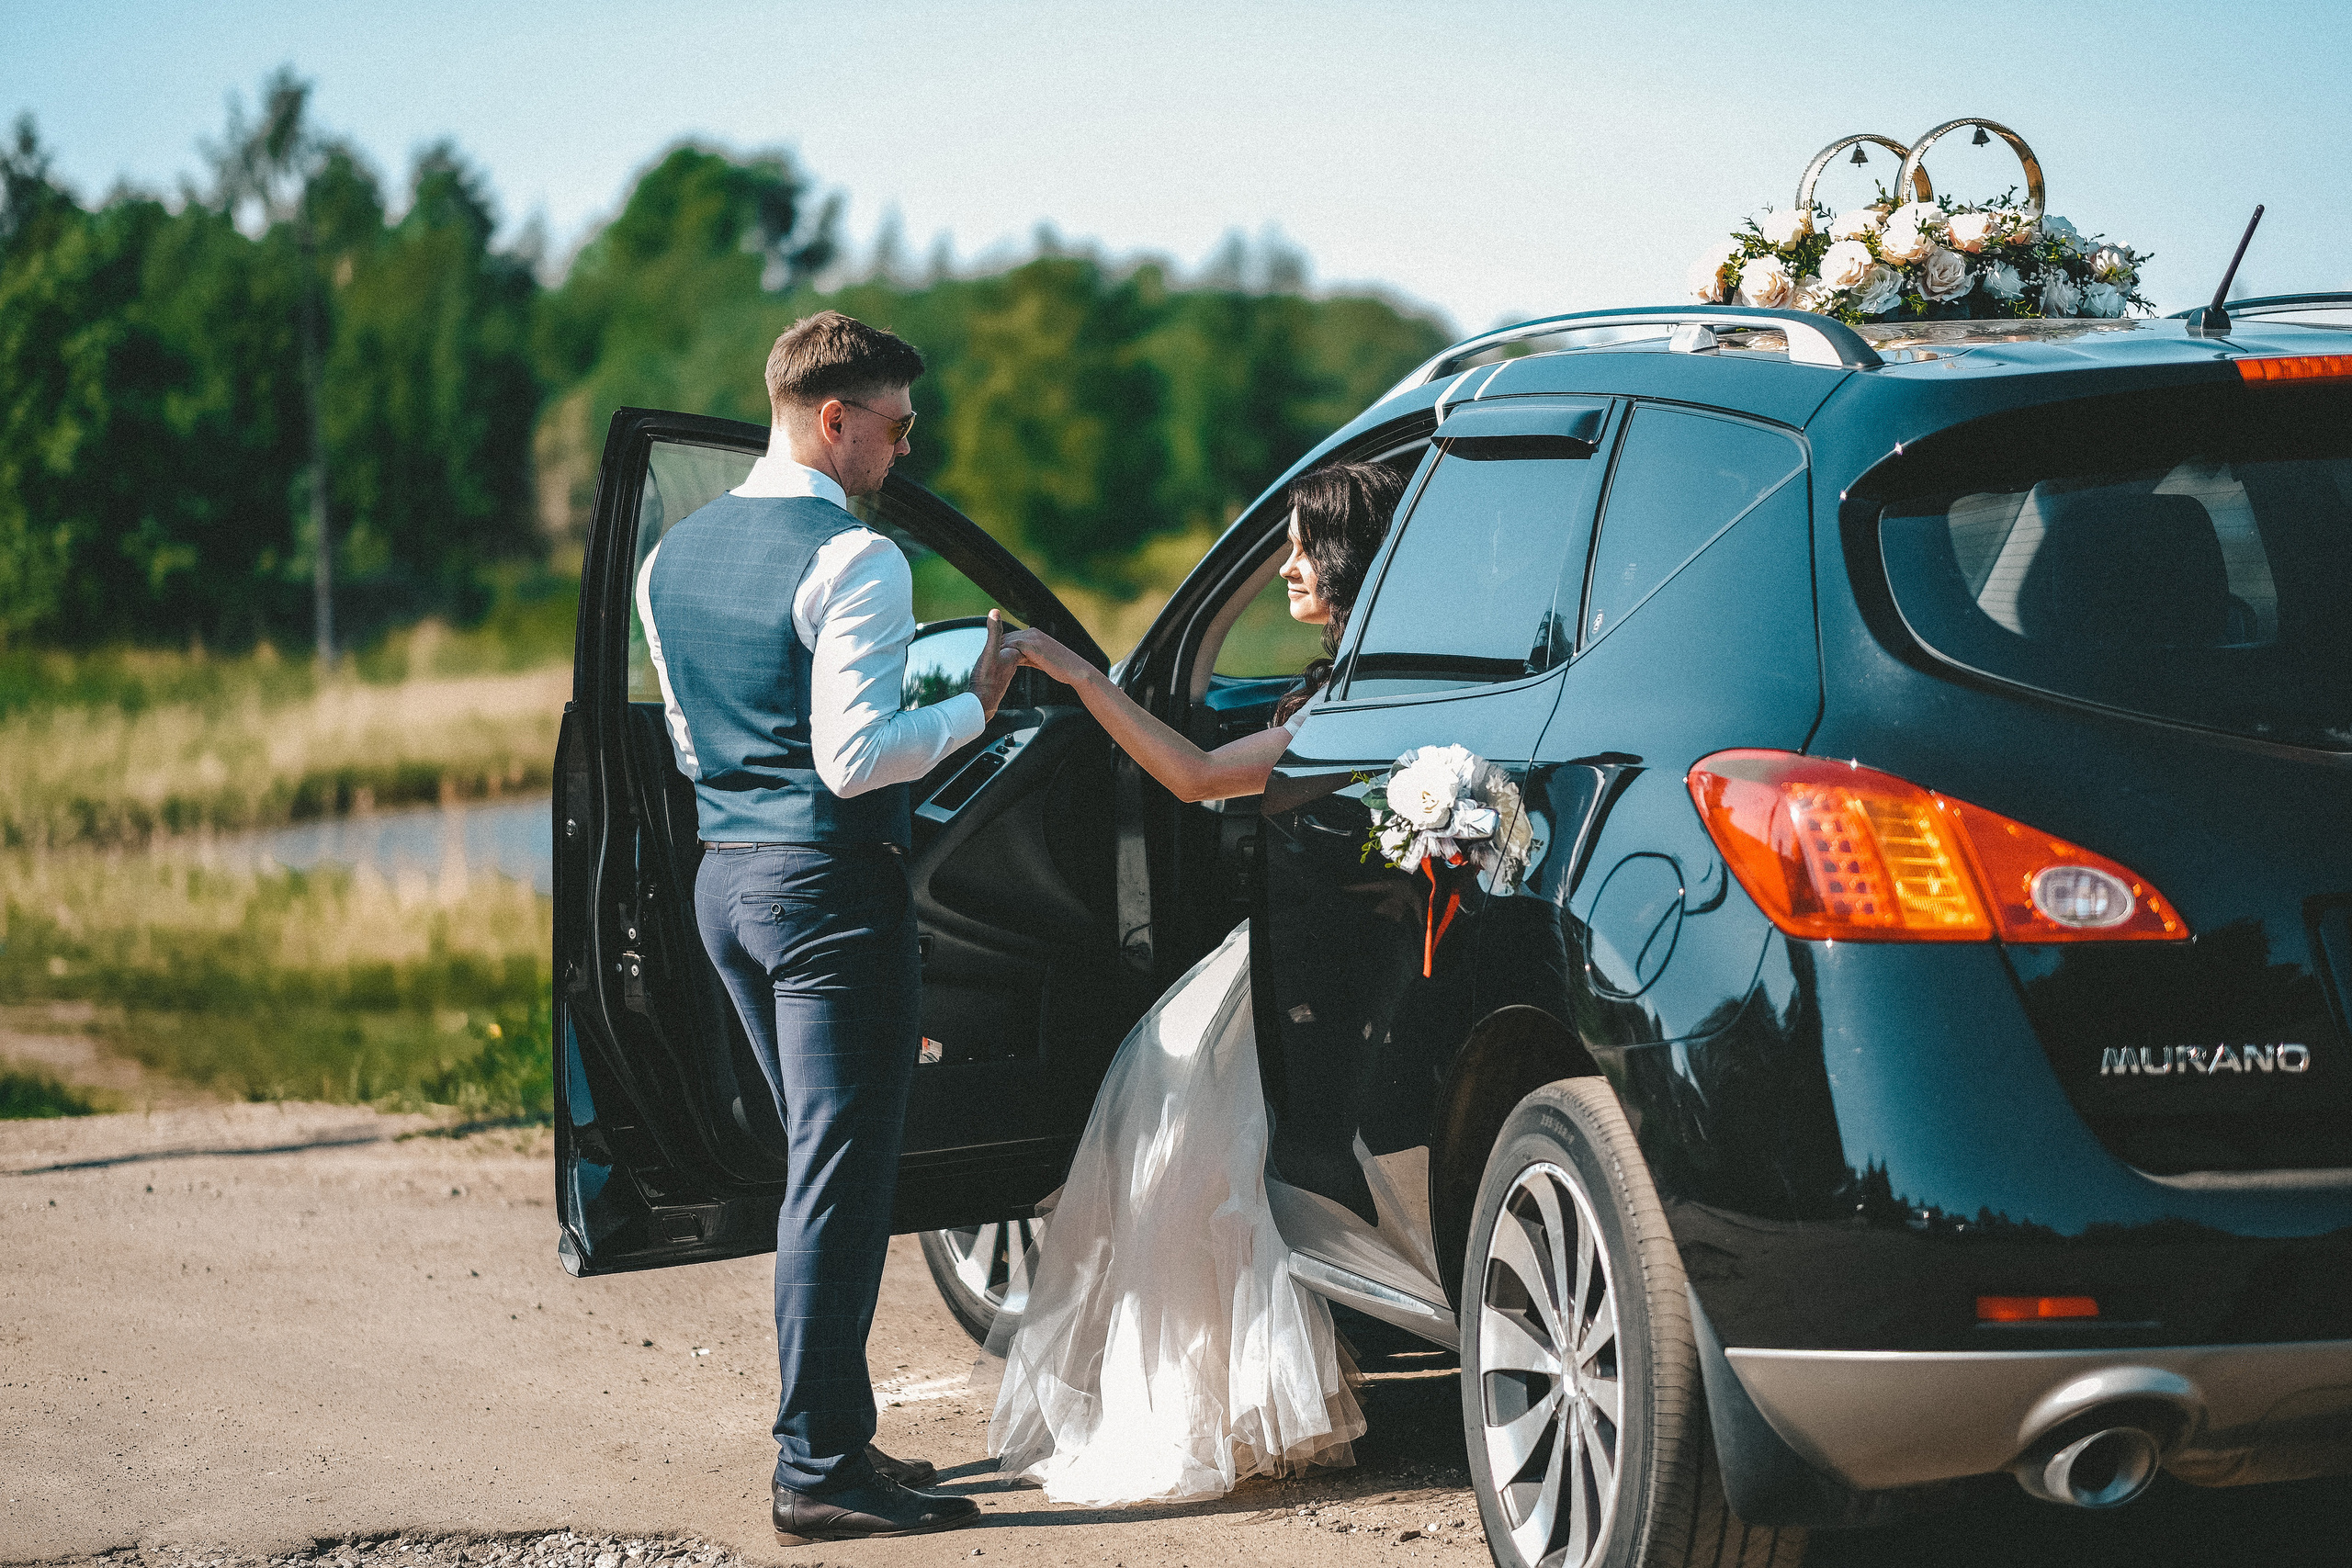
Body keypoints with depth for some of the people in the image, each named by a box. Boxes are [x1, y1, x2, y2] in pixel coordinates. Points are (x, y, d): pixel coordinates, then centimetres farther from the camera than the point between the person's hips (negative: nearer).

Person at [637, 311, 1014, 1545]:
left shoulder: (671, 560, 12)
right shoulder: (853, 561, -15)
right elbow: (854, 758, -20)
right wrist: (973, 708, -8)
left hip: (725, 879, 9)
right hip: (831, 888, -9)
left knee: (819, 1163, 17)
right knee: (841, 1176, -6)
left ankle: (835, 1432, 21)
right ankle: (818, 1471, -6)